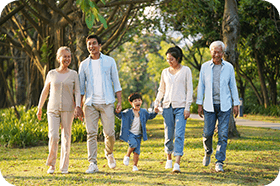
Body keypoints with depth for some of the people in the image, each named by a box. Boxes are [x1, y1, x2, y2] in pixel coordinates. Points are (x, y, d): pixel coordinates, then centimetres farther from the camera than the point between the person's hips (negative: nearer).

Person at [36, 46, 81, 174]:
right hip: (53, 109, 0)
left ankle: (64, 166, 10)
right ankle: (51, 164, 2)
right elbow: (45, 92, 15)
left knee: (66, 137, 1)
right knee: (53, 136, -12)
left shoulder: (73, 74, 6)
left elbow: (77, 92, 2)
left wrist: (77, 107, -13)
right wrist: (39, 108, 16)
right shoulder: (51, 74, 7)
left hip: (68, 109, 0)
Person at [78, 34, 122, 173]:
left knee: (109, 133, -3)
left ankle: (109, 153, 27)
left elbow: (116, 82, 6)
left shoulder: (109, 61, 7)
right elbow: (81, 87, 12)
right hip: (90, 103, 1)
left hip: (106, 103, -1)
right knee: (91, 134, -4)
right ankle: (93, 164, -2)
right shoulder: (84, 64, 10)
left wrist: (119, 101, -1)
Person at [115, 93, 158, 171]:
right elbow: (120, 115, 9)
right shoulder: (128, 112, -4)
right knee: (134, 143, -29)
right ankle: (127, 156, -5)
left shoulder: (143, 112, 5)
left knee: (136, 152, -2)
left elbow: (150, 116, 23)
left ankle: (135, 166, 9)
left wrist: (155, 112, 6)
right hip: (129, 133, -3)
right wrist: (118, 112, -12)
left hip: (138, 135, 3)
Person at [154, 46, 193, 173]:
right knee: (168, 135, 5)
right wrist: (156, 104, 9)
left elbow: (189, 90, 0)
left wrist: (187, 108, -6)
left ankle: (177, 163, -19)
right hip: (167, 106, 3)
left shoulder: (186, 71, 2)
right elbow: (161, 90, 21)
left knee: (179, 134, -13)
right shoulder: (165, 72, 12)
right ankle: (169, 159, 25)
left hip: (181, 106, -3)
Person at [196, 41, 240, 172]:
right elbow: (201, 86, 9)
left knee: (223, 134, -5)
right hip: (209, 106, 1)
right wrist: (199, 104, 5)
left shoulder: (228, 67, 4)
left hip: (224, 106, 0)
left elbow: (233, 86, 8)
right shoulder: (205, 67, 5)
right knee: (207, 133, 0)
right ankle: (208, 153, 30)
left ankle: (219, 162, -2)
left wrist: (236, 104, 5)